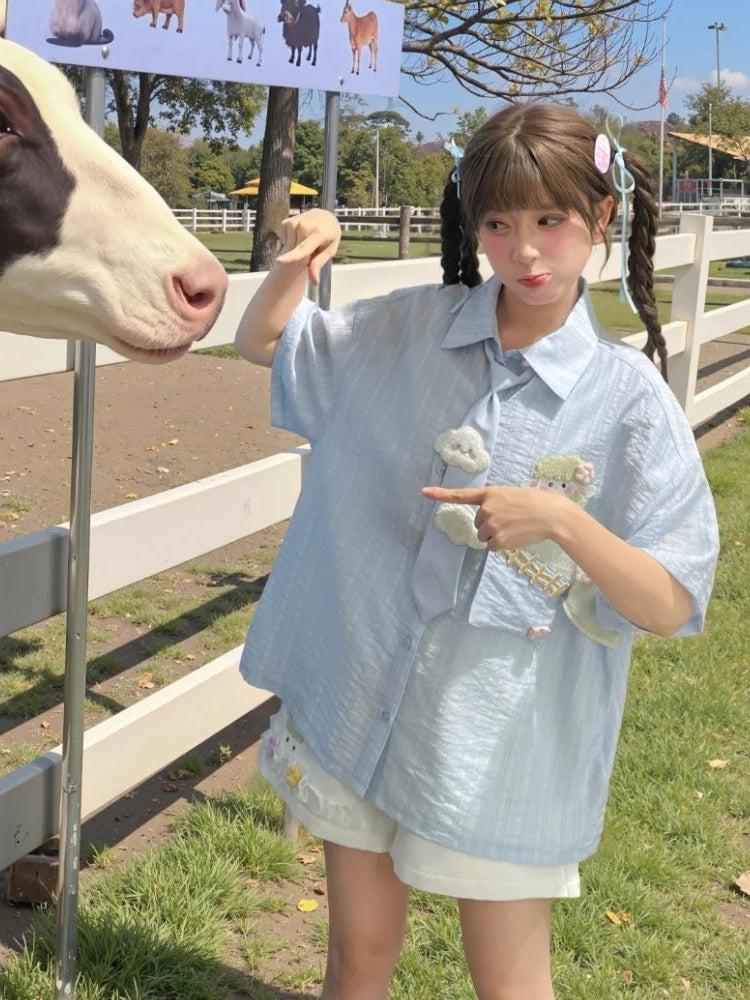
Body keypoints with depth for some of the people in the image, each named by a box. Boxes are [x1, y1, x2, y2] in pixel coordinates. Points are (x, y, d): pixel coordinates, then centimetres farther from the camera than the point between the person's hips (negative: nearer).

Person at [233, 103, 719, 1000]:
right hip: (358, 706, 3)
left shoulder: (627, 398, -12)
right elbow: (263, 343, 12)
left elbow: (670, 608, -13)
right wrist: (297, 260, -8)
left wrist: (561, 521, -30)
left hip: (502, 737, -3)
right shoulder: (407, 332, -2)